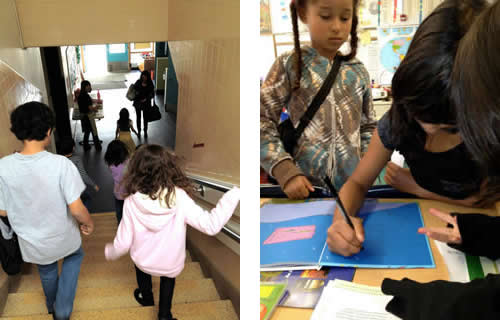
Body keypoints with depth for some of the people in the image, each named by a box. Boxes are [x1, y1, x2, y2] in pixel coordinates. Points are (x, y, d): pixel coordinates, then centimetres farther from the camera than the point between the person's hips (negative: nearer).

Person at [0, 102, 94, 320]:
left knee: (46, 272, 33)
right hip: (62, 237, -2)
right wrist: (89, 223, -4)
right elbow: (76, 209, -25)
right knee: (75, 256, 33)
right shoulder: (61, 164, -29)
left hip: (31, 241, 3)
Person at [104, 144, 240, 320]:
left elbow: (123, 241, -14)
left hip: (143, 261, 1)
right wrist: (234, 194, -24)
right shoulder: (179, 197, -28)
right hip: (172, 265, 0)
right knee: (168, 277, 36)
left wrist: (110, 252, 9)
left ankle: (146, 296, 59)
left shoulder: (132, 202, -25)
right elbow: (211, 225, -29)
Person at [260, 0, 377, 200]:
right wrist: (285, 172, -17)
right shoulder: (290, 65, -5)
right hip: (303, 187, -3)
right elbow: (262, 121, -8)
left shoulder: (358, 72, 6)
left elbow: (368, 126, 14)